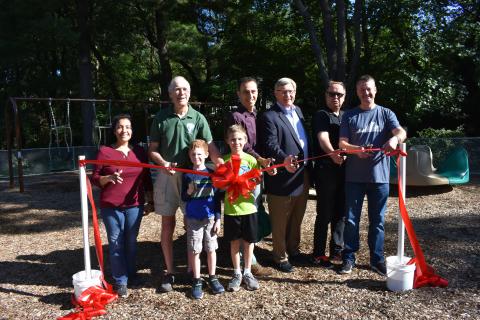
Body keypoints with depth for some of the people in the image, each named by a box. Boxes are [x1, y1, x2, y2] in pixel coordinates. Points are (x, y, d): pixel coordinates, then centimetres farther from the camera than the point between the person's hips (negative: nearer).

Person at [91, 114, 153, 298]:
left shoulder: (140, 152, 7)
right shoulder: (104, 151, -2)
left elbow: (147, 179, 12)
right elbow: (95, 178, 0)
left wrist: (149, 201, 11)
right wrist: (109, 178, -20)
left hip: (134, 205, 2)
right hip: (111, 207, -2)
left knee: (131, 242, 10)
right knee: (116, 243, 3)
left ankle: (132, 275, 27)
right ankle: (120, 281, 13)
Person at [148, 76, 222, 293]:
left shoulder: (198, 118, -2)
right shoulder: (161, 117, 0)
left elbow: (210, 147, -11)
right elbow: (152, 149, 4)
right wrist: (163, 163, -17)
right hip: (167, 176, 1)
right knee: (167, 225, 7)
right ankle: (169, 273, 20)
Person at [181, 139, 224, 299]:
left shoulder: (212, 174, -1)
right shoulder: (187, 176, -2)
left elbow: (217, 198, 2)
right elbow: (183, 198, 1)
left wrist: (218, 219, -1)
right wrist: (189, 192, -21)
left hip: (210, 218, 1)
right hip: (193, 219, -1)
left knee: (211, 249, 10)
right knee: (195, 251, 5)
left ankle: (212, 278, 25)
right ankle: (196, 281, 17)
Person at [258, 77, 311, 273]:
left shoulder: (298, 111, 15)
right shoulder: (269, 116, -10)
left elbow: (305, 140, 17)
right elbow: (270, 144, -22)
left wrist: (309, 167, 12)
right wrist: (284, 159, -40)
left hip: (302, 176, 8)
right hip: (282, 178, -8)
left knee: (297, 218, 21)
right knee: (280, 222, 6)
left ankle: (293, 250, 38)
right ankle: (280, 257, 22)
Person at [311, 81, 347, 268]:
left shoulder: (346, 117, 18)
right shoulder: (321, 116, -4)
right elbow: (323, 138, -21)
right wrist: (333, 153, -41)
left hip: (343, 169, 7)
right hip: (326, 170, -7)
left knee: (340, 212, 13)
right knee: (324, 214, -3)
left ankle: (337, 249, 26)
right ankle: (318, 255, 8)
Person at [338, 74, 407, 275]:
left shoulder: (386, 114, 6)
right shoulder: (349, 116, 6)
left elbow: (401, 132, -11)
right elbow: (342, 143, 0)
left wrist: (395, 139, -35)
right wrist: (357, 149, -21)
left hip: (379, 175, 0)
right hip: (354, 175, 0)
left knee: (377, 220, 9)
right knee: (351, 219, 6)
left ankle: (377, 259, 22)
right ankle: (349, 258, 18)